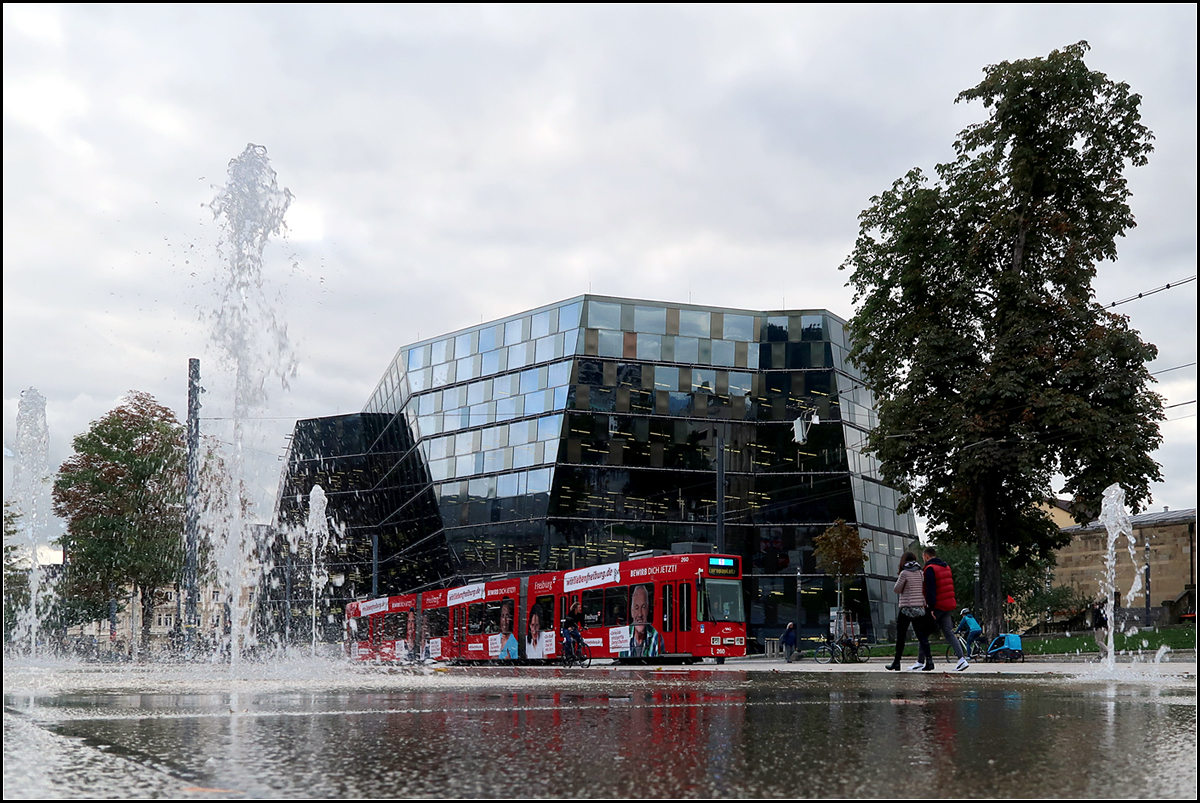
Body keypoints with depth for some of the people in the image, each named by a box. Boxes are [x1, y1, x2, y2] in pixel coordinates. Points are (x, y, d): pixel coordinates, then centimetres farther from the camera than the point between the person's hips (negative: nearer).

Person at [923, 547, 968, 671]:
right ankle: (962, 659, -8)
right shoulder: (946, 567, 16)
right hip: (948, 606, 8)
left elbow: (930, 589, -19)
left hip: (937, 606, -8)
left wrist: (931, 607, -21)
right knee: (949, 633, 6)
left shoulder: (930, 569, -12)